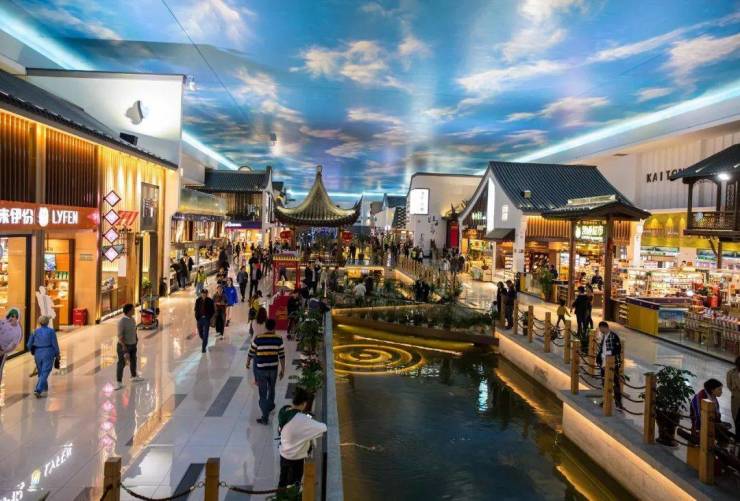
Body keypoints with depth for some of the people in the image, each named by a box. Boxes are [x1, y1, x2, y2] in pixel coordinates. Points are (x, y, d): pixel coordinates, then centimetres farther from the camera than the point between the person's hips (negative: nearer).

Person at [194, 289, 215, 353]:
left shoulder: (210, 301, -8)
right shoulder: (198, 301, -2)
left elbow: (213, 311, -1)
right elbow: (196, 310, 7)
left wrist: (209, 317, -8)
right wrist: (197, 317, -3)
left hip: (206, 319, -3)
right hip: (199, 319, 3)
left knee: (205, 334, -4)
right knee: (200, 333, 14)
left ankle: (203, 348, 4)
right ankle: (204, 341, 45)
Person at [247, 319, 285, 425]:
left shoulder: (258, 339, -11)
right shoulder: (278, 339, -8)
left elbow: (251, 353, -1)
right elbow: (282, 356, -3)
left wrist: (248, 363, 19)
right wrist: (282, 370, 7)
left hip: (261, 369, -2)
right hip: (273, 369, 2)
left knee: (263, 393, 5)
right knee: (271, 389, 26)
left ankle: (265, 417, 6)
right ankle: (270, 406, 48)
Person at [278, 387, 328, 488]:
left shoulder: (283, 411, -11)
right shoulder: (302, 420, -33)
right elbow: (324, 428, -28)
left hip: (283, 453, 7)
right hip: (295, 457, -7)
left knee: (282, 481, 28)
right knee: (292, 484, 17)